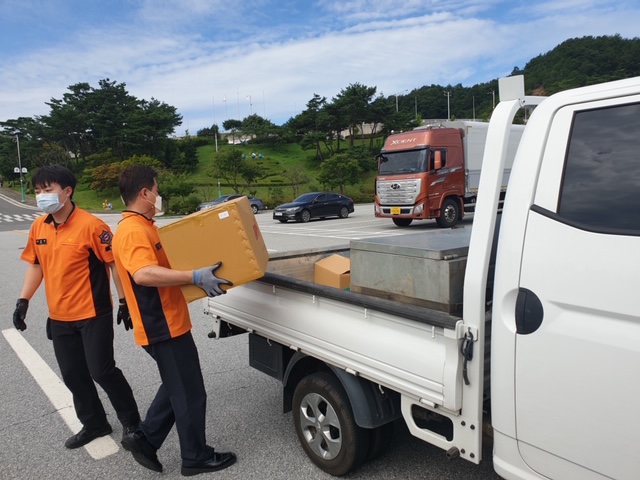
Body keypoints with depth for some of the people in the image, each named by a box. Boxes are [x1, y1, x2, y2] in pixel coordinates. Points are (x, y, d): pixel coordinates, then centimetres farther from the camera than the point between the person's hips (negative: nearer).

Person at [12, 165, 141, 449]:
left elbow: (115, 264, -12)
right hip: (59, 317, 7)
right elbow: (35, 265, 15)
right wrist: (23, 301, 7)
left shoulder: (90, 225, -16)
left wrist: (124, 302, -11)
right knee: (73, 375, 13)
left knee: (101, 370, -2)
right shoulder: (38, 227, 5)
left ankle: (131, 421, 20)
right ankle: (94, 424, 32)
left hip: (93, 313, -6)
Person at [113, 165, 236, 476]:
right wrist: (196, 277, -40)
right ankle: (196, 457, 20)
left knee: (176, 389, 23)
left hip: (166, 323, 10)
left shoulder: (142, 226, 13)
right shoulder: (133, 230, -20)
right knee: (190, 394, 4)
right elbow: (144, 274, -37)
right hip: (163, 327, -10)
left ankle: (144, 439, 30)